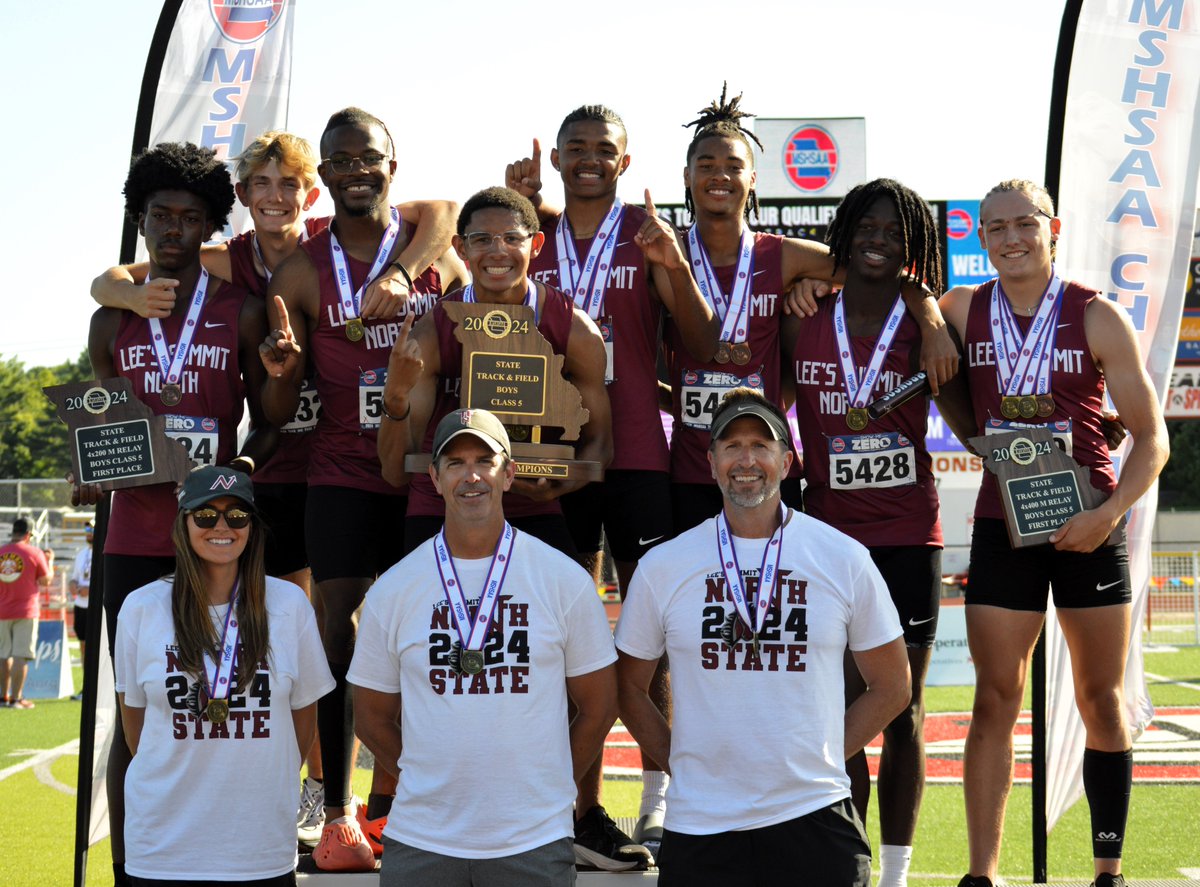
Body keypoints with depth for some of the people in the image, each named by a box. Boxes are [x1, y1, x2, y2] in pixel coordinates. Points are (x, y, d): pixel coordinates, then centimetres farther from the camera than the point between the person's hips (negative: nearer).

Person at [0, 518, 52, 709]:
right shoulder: (34, 552, -5)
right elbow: (45, 581, -1)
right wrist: (49, 560, 13)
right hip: (25, 611, -4)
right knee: (20, 655, -5)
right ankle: (15, 699, -10)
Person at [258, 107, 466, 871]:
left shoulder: (437, 251, 4)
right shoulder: (301, 271, 3)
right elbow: (279, 410, 5)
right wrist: (281, 372, -17)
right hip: (343, 473, -1)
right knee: (341, 625, -6)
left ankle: (386, 804, 20)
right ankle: (338, 818, -1)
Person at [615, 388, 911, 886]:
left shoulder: (844, 560, 3)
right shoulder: (662, 568, 4)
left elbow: (891, 687, 9)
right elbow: (628, 686, 12)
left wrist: (821, 759, 2)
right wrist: (679, 765, 3)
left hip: (815, 817, 0)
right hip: (699, 826, 0)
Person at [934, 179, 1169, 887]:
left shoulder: (1097, 317, -5)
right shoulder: (962, 311, 1)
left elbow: (1152, 437, -5)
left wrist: (1111, 514, -18)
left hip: (1087, 525, -1)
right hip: (1002, 521, 1)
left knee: (1102, 702, 6)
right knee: (996, 702, -2)